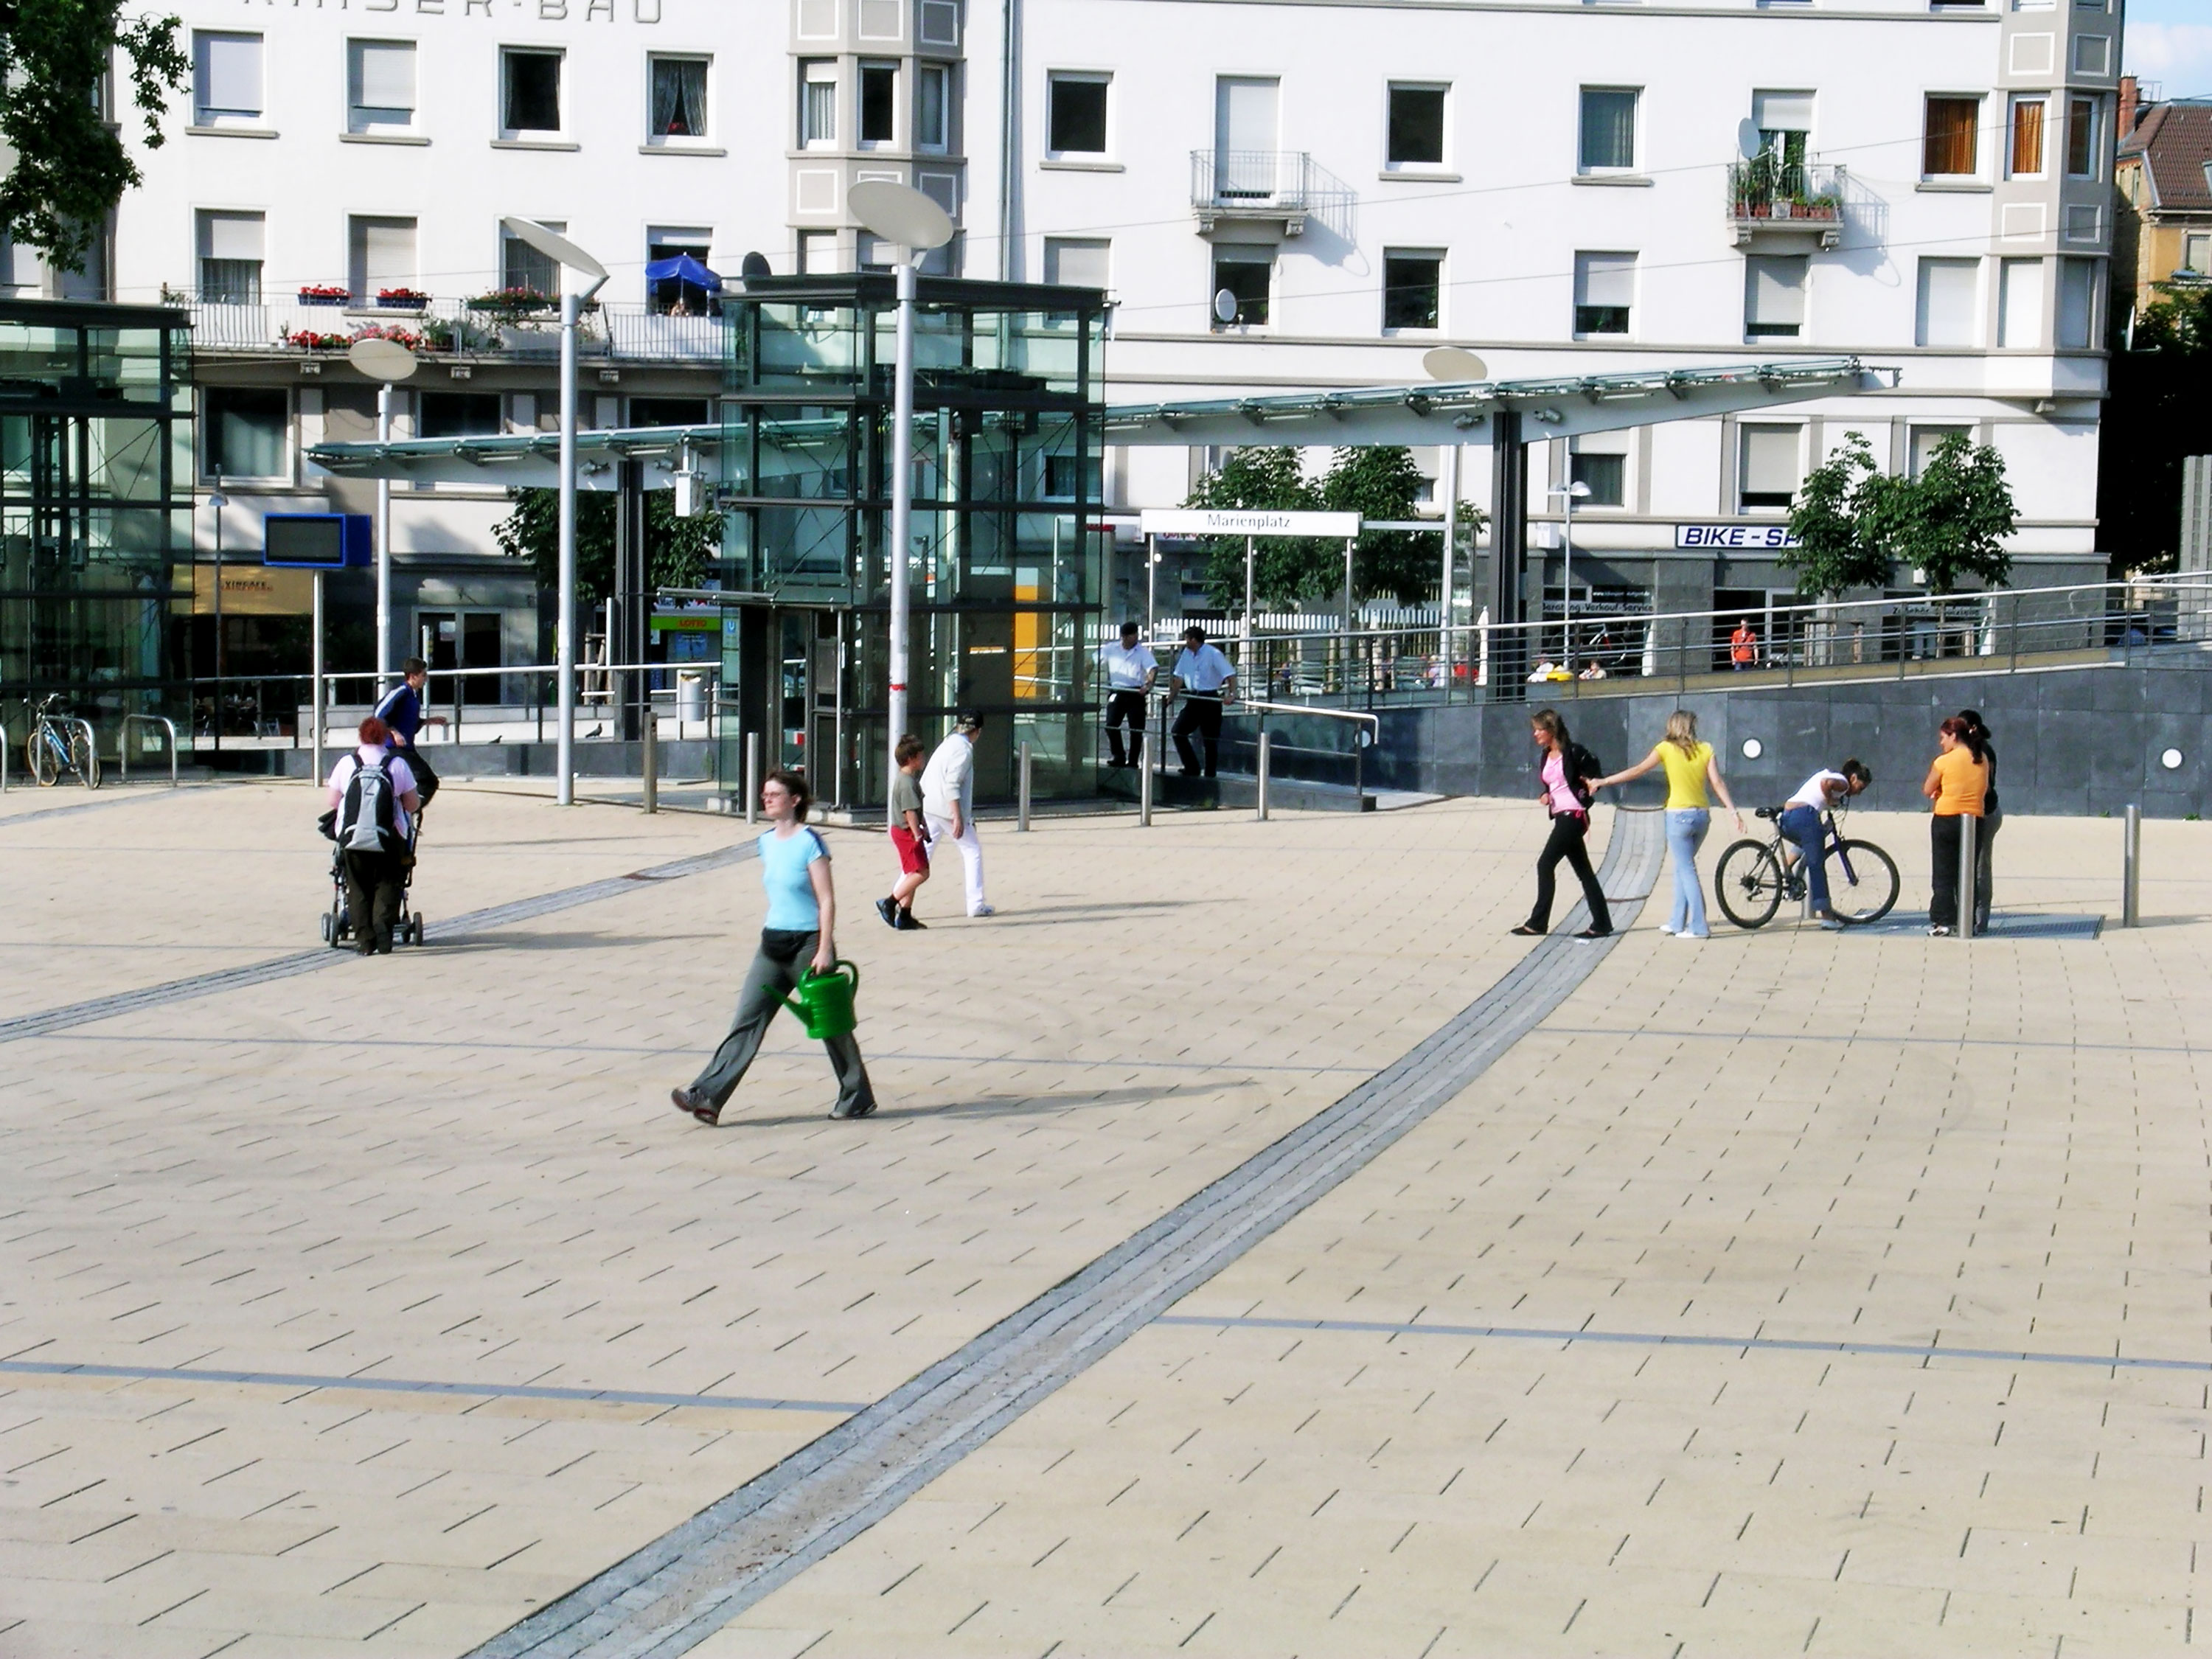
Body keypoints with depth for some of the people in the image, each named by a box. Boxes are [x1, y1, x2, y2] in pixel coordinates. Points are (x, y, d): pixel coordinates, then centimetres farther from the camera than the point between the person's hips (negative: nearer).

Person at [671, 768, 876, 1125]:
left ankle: (857, 1098, 21)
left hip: (808, 942, -7)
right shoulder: (767, 842, 9)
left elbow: (827, 900, -14)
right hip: (772, 944, 7)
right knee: (748, 1019, -1)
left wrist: (825, 950, -18)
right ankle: (708, 1096, -7)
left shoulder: (810, 842, -12)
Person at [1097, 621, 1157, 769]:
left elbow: (1154, 668, -15)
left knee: (1136, 729, -2)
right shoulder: (1111, 650, 9)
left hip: (1136, 694, -2)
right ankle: (1118, 757, 4)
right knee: (1111, 725, -8)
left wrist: (1148, 684, -34)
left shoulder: (1143, 652, -1)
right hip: (1116, 692, 2)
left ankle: (1133, 761, 8)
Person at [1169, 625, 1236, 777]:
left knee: (1210, 739, 0)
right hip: (1193, 699, 6)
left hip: (1210, 699, -6)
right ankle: (1191, 768, 3)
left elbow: (1230, 675, -20)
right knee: (1178, 731, -3)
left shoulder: (1213, 654, -13)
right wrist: (1174, 693, 3)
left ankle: (1210, 775, 7)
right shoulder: (1186, 654, 6)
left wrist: (1231, 695, -33)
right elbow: (1179, 675, 13)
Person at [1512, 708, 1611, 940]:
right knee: (1583, 871, 8)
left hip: (1573, 815, -9)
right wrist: (1544, 794, 4)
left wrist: (1589, 784, -23)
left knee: (1545, 864, -8)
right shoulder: (1546, 756, 13)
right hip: (1561, 816, 9)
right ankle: (1601, 924, 10)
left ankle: (1538, 922, -3)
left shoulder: (1573, 752, -10)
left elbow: (1595, 775, -4)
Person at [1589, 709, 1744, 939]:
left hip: (1679, 815, -4)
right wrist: (1734, 812, -3)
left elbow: (1637, 771, 0)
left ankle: (1699, 927, -7)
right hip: (1703, 815, 4)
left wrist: (1603, 782, 7)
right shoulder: (1706, 750, 5)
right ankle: (1677, 922, 20)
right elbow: (1718, 783, -3)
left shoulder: (1666, 748, -3)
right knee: (1683, 867, 17)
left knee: (1686, 870, -1)